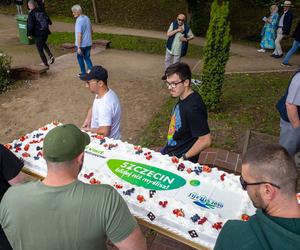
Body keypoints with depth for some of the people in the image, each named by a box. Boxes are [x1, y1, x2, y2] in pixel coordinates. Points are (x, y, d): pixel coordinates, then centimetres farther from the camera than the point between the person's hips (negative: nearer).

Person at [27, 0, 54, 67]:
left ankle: (46, 64, 8)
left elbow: (30, 25, -16)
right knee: (43, 44, 32)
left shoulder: (31, 14, -12)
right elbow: (49, 21, 13)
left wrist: (29, 34, -4)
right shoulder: (42, 12, 6)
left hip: (38, 34, -6)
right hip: (45, 32, 6)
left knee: (40, 50, 7)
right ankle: (50, 55, 12)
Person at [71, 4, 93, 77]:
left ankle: (84, 73, 25)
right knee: (87, 57, 16)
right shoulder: (87, 18, 4)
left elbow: (79, 35, -24)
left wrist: (78, 47, -22)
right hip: (88, 43, 6)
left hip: (81, 44, -6)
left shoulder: (79, 21, -20)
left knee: (80, 58, 15)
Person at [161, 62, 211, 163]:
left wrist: (184, 158, -17)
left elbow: (205, 140, -26)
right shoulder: (183, 98, -3)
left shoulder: (193, 108, -30)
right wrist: (167, 149, 11)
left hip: (179, 161, -8)